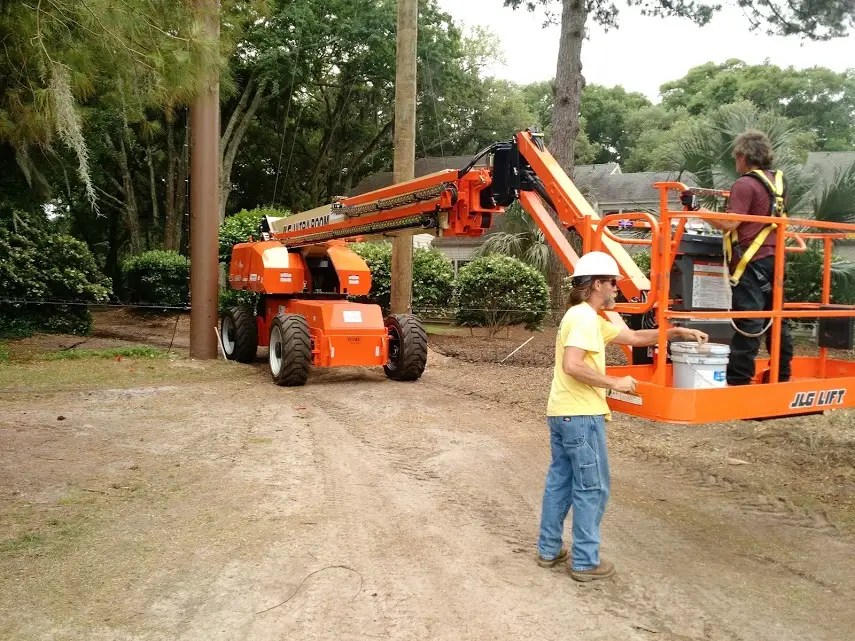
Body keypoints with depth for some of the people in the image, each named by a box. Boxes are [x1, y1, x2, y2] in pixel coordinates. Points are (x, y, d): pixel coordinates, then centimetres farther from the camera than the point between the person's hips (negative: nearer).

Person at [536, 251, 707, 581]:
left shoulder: (589, 318, 17)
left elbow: (634, 337, 22)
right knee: (592, 488, 1)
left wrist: (678, 333, 17)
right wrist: (614, 382, -17)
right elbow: (572, 366, -27)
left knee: (560, 481, 15)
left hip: (562, 413, 10)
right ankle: (585, 562, 11)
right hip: (581, 416, -10)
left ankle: (549, 550, 25)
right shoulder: (584, 317, -16)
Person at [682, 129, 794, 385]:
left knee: (747, 322, -7)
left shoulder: (745, 184, -12)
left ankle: (738, 378, -4)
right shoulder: (777, 181, 14)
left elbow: (729, 224, -19)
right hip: (774, 257, 8)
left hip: (751, 261, -8)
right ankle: (782, 373, 24)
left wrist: (696, 208, -15)